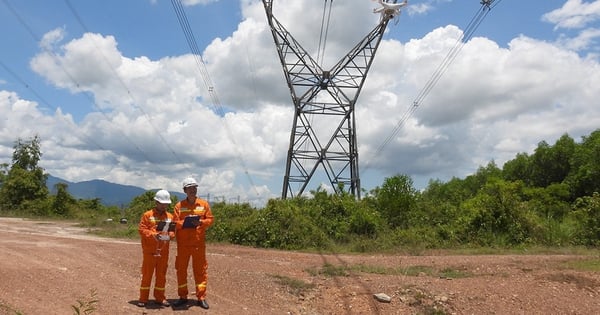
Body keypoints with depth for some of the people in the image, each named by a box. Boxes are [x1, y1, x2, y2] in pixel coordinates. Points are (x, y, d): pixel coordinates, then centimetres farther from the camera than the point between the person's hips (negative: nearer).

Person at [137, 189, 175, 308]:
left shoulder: (170, 216, 9)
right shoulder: (147, 215, -1)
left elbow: (172, 231, 9)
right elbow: (141, 229, -7)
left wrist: (169, 236, -14)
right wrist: (153, 234, -21)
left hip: (164, 251, 4)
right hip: (150, 250, -3)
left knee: (161, 274, 10)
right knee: (147, 274, 4)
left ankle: (160, 297, 20)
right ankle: (143, 298, 14)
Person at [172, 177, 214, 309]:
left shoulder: (204, 204, 4)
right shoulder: (179, 206, 3)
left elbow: (210, 219, 3)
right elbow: (175, 223, -1)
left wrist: (200, 222, -15)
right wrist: (184, 223, -20)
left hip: (199, 243, 0)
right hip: (183, 244, 1)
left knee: (200, 270, 3)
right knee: (181, 269, 8)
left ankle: (201, 297, 11)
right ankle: (183, 297, 21)